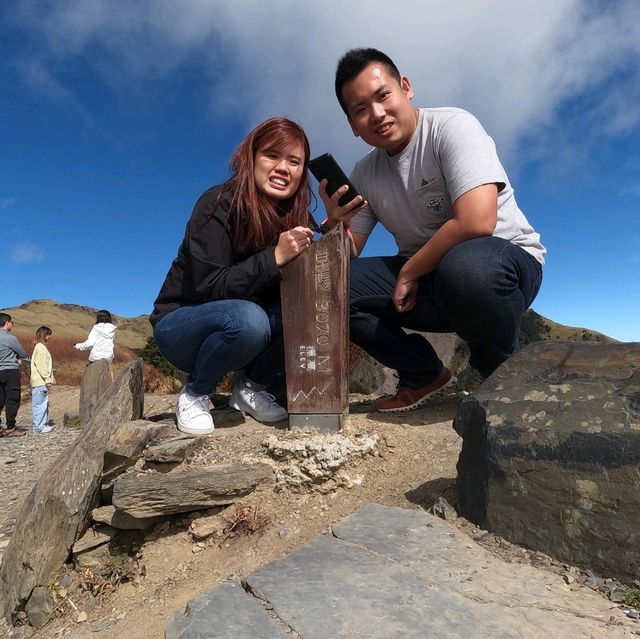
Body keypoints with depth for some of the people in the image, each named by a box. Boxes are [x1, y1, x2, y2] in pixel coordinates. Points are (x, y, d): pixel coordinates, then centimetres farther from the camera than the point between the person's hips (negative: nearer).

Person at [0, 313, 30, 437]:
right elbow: (23, 354, -1)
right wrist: (28, 359, 19)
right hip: (10, 371, -8)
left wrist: (15, 357, 19)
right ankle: (10, 428, 2)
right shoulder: (10, 338, -12)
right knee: (12, 400, -2)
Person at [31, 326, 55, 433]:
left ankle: (44, 423, 21)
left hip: (42, 381, 10)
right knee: (40, 403, -5)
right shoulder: (40, 347, -12)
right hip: (40, 381, -10)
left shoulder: (42, 347, 18)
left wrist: (51, 378, 18)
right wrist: (48, 379, -16)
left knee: (44, 403, 14)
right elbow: (41, 366, -18)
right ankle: (39, 426, -1)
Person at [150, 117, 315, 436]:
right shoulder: (219, 205, -19)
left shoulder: (295, 217, -4)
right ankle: (194, 393, -7)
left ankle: (251, 386, 0)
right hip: (181, 326, -4)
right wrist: (275, 257, -34)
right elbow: (210, 287, -25)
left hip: (246, 319, 5)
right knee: (247, 319, -36)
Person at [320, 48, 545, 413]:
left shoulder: (452, 126, -13)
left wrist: (407, 273, -17)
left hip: (506, 259, -5)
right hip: (424, 276, 6)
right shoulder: (364, 175, 4)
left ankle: (506, 372, -6)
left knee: (463, 266, -41)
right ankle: (425, 375, 4)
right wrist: (336, 223, -18)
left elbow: (476, 223, -28)